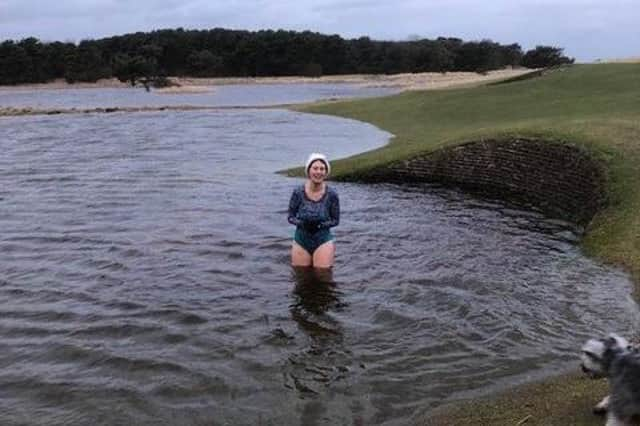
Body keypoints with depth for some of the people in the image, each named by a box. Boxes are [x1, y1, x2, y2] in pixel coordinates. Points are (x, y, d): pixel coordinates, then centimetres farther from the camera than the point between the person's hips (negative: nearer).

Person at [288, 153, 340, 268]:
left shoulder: (331, 195, -10)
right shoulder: (298, 192, -9)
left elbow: (336, 220, -1)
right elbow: (290, 217, 0)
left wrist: (320, 224, -17)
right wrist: (301, 223, -19)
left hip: (323, 241, -1)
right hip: (301, 241, 1)